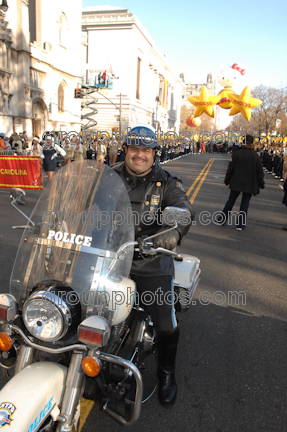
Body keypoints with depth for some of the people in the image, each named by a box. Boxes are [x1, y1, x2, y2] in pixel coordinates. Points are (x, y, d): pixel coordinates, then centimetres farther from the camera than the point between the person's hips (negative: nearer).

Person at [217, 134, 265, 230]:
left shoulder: (237, 153, -7)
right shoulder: (255, 156, -3)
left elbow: (230, 168, -3)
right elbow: (259, 171, 3)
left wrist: (227, 181, 7)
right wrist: (261, 184, 12)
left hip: (236, 183, 0)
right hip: (250, 184, 0)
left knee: (231, 200, 11)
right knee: (245, 203, 7)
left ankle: (222, 220, 19)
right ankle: (240, 224, 8)